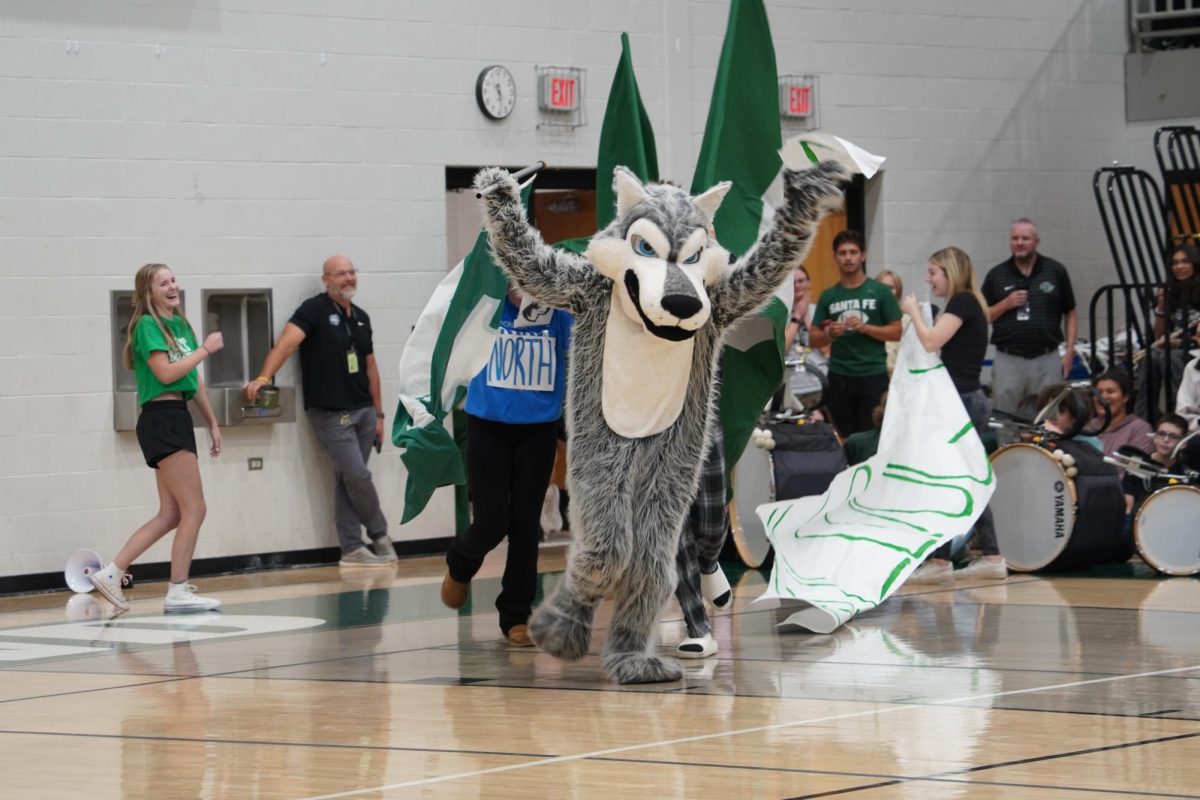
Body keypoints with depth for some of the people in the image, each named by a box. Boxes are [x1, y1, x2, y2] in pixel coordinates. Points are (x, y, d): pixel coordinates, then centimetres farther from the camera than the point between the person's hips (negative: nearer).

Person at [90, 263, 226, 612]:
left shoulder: (181, 325, 18)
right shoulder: (148, 325, -8)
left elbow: (194, 380, 23)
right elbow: (166, 373, -18)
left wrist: (212, 422, 22)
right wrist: (205, 349, -10)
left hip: (178, 418, 9)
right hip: (161, 418, -9)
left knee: (170, 515, 7)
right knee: (194, 509, -9)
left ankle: (111, 574, 8)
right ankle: (178, 591, -5)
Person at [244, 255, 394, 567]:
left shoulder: (361, 317, 13)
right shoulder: (315, 310, -8)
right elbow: (287, 342, -22)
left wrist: (378, 413, 15)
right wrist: (264, 377, -38)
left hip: (363, 412, 6)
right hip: (331, 413, -6)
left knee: (347, 481, 8)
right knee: (357, 476, -8)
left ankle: (352, 548, 11)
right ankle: (380, 534, 12)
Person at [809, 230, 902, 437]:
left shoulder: (880, 292, 1)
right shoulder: (828, 296, 8)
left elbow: (897, 332, -1)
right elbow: (813, 339, 10)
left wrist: (865, 327, -14)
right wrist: (829, 334, -12)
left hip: (873, 375, -2)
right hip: (839, 377, 2)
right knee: (845, 437, 6)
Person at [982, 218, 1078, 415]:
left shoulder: (1056, 271, 4)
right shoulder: (996, 275, 6)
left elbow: (1070, 314, 8)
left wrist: (1069, 352, -1)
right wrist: (1005, 304, -8)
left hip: (1047, 360, 0)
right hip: (1008, 360, 0)